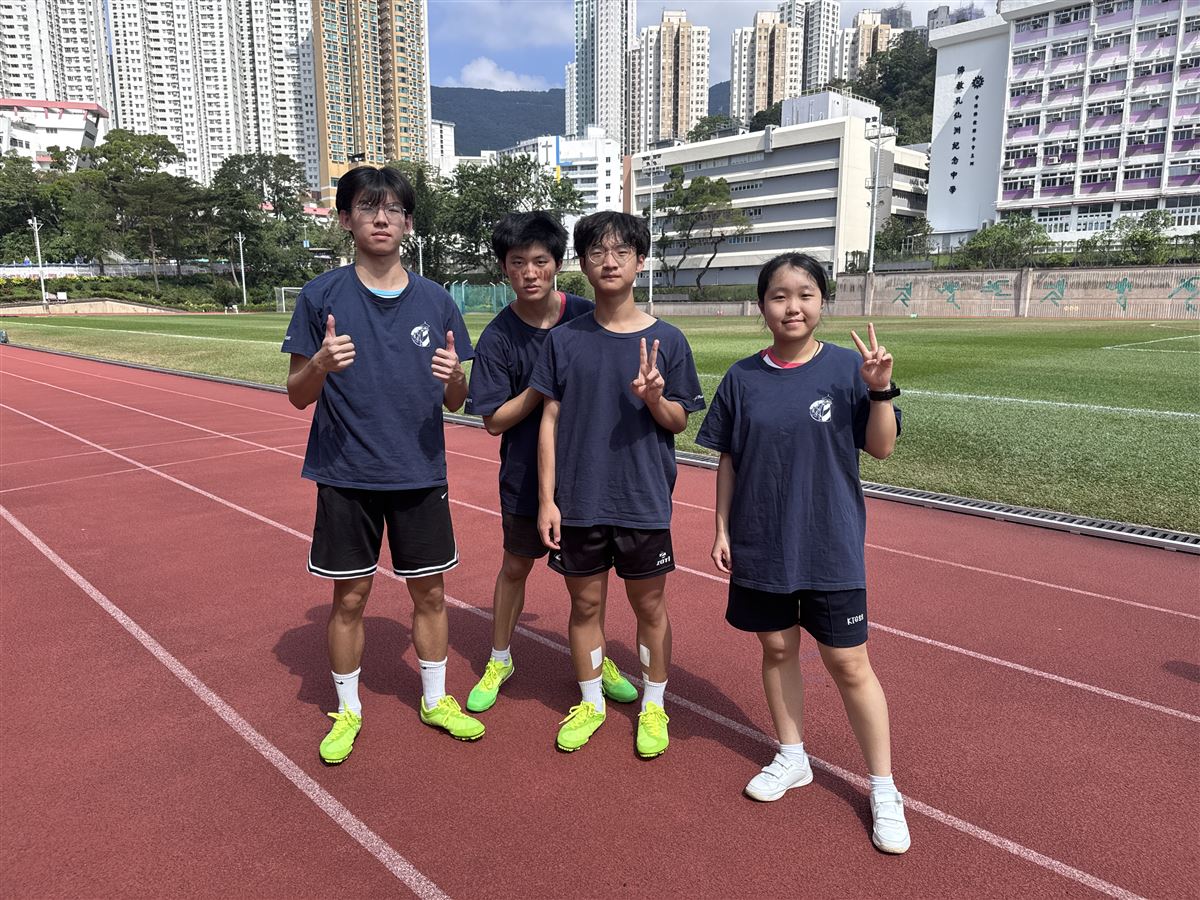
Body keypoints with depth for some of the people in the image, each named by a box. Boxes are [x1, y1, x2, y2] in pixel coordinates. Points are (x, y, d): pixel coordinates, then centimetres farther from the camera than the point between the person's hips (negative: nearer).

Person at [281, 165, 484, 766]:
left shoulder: (435, 301, 3)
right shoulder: (322, 296, -3)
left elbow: (454, 401, 6)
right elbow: (298, 395, -1)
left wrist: (454, 377, -17)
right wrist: (321, 364, -22)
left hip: (420, 474, 2)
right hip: (346, 476, -1)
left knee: (429, 592, 11)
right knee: (350, 597, 9)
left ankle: (435, 700, 32)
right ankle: (347, 710, 30)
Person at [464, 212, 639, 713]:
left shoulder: (587, 316, -6)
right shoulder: (497, 337, -10)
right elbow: (495, 421, -12)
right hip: (526, 474, -1)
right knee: (515, 567, 13)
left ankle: (596, 658, 36)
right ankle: (500, 660, 36)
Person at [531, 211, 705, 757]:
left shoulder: (666, 340, -2)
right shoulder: (565, 339, 0)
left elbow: (678, 422, 2)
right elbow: (550, 420, 2)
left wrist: (652, 397, -20)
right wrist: (547, 499, -3)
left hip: (644, 502, -1)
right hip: (578, 502, 1)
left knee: (649, 607, 11)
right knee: (585, 604, 13)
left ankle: (653, 707, 32)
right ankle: (590, 703, 33)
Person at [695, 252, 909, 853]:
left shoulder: (847, 368, -6)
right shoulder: (742, 378, 0)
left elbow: (881, 449, -7)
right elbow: (728, 460, 6)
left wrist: (880, 390, -22)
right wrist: (722, 528, 3)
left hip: (831, 547, -2)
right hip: (760, 545, 3)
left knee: (848, 664, 4)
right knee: (777, 648, 16)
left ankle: (883, 789, 22)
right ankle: (792, 759, 37)